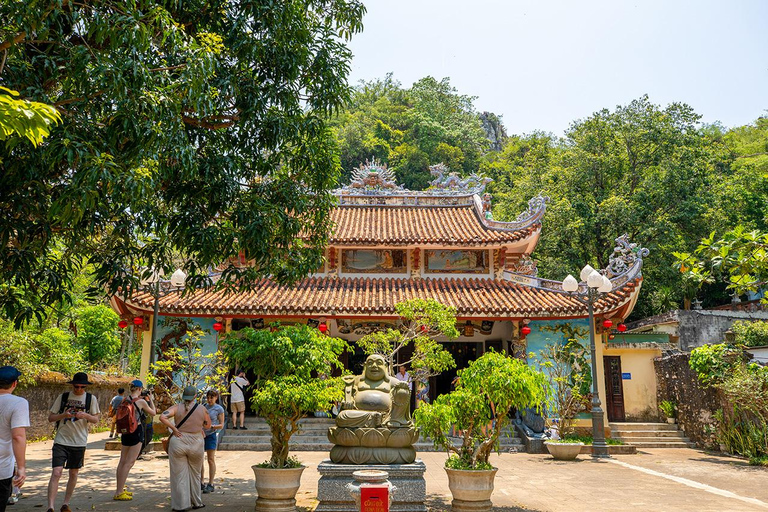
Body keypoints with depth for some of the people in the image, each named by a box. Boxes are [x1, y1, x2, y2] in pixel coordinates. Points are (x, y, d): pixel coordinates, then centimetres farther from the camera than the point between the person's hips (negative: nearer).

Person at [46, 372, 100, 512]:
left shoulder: (91, 398, 1)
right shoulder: (62, 397, 1)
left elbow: (96, 420, 3)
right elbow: (50, 417, 3)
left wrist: (85, 415, -18)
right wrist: (64, 415, -17)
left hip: (79, 442, 1)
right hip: (61, 441, -1)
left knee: (73, 474, 10)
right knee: (56, 473, -12)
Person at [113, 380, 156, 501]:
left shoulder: (125, 400, 3)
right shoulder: (141, 401, -13)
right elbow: (153, 413, 0)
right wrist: (150, 399, 13)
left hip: (125, 432, 7)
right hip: (136, 432, -7)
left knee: (122, 461, 14)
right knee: (129, 462, -3)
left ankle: (119, 490, 24)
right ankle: (119, 493, -2)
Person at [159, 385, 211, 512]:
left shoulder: (177, 408, -6)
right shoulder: (202, 409, -2)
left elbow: (162, 417, -20)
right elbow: (208, 425, 9)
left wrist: (173, 428, -13)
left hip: (178, 443, -1)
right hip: (196, 445, 1)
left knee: (179, 475, 9)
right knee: (195, 474, 18)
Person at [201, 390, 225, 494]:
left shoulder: (219, 409, -2)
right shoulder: (203, 407, 10)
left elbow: (221, 425, -2)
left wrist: (212, 426, -19)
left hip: (211, 435, -5)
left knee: (211, 459, -1)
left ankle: (210, 484, 5)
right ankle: (201, 483, 18)